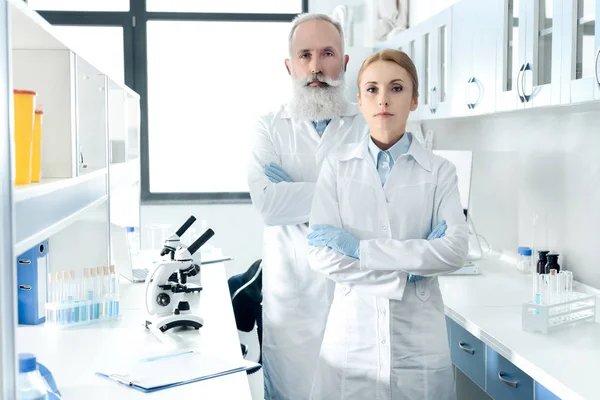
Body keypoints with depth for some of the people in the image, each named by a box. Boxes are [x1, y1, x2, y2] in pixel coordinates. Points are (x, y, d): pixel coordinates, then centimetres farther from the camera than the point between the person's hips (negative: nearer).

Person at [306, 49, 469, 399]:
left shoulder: (439, 171, 0)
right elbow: (322, 255, -7)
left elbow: (456, 250, -12)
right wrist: (408, 270, -13)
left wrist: (360, 247, -16)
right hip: (353, 336, 0)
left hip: (418, 340, 0)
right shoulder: (337, 167, 0)